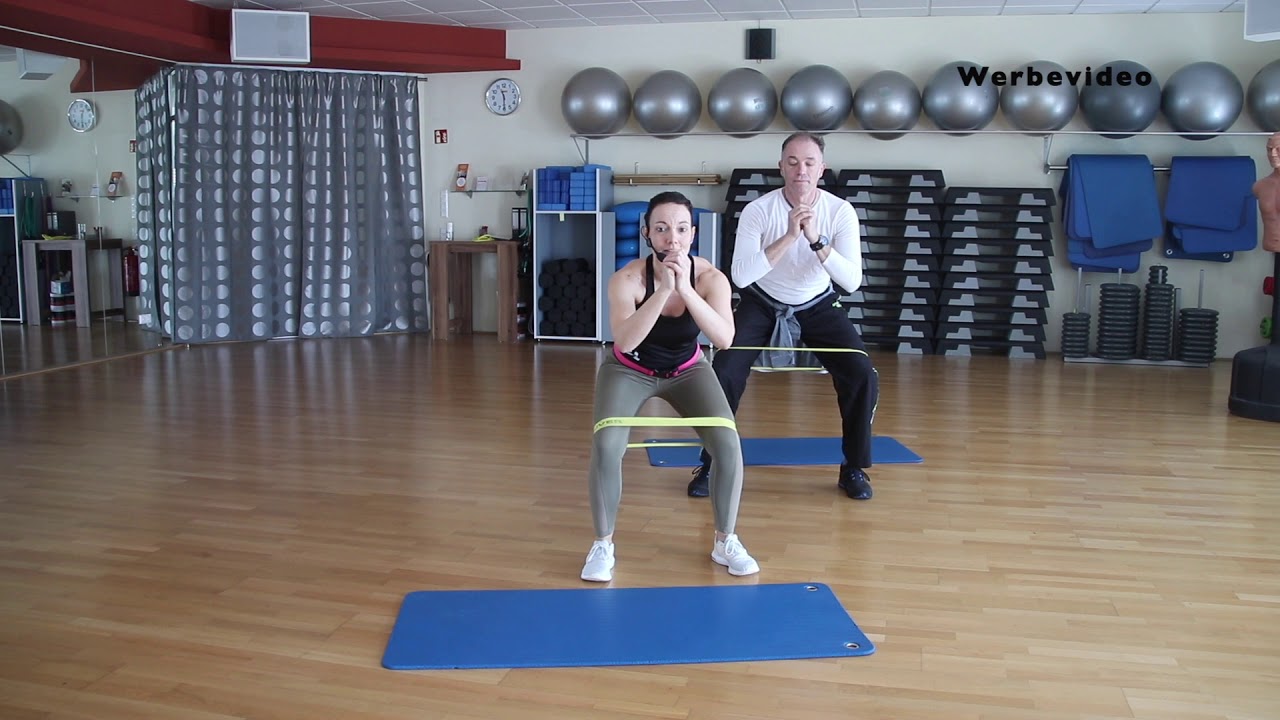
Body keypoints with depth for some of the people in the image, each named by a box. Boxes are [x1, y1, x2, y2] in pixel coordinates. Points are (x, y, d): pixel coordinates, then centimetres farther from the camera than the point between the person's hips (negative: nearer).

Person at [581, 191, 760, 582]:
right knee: (606, 447, -24)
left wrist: (685, 289, -47)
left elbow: (725, 338, -38)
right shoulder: (628, 278, -29)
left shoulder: (710, 277, -23)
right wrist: (663, 289, -49)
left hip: (687, 370, 2)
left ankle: (725, 542, 7)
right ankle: (602, 545, -1)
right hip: (629, 370, -1)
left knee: (729, 446, -16)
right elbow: (624, 341, -42)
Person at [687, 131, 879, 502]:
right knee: (723, 374, -18)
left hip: (819, 306, 1)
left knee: (863, 376, -16)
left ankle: (854, 469, 4)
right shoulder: (757, 210, -23)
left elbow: (852, 281, -28)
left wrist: (816, 240, -41)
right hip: (763, 304, -1)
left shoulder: (841, 212, -19)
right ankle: (711, 466, 3)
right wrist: (788, 237, -42)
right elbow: (740, 276, -34)